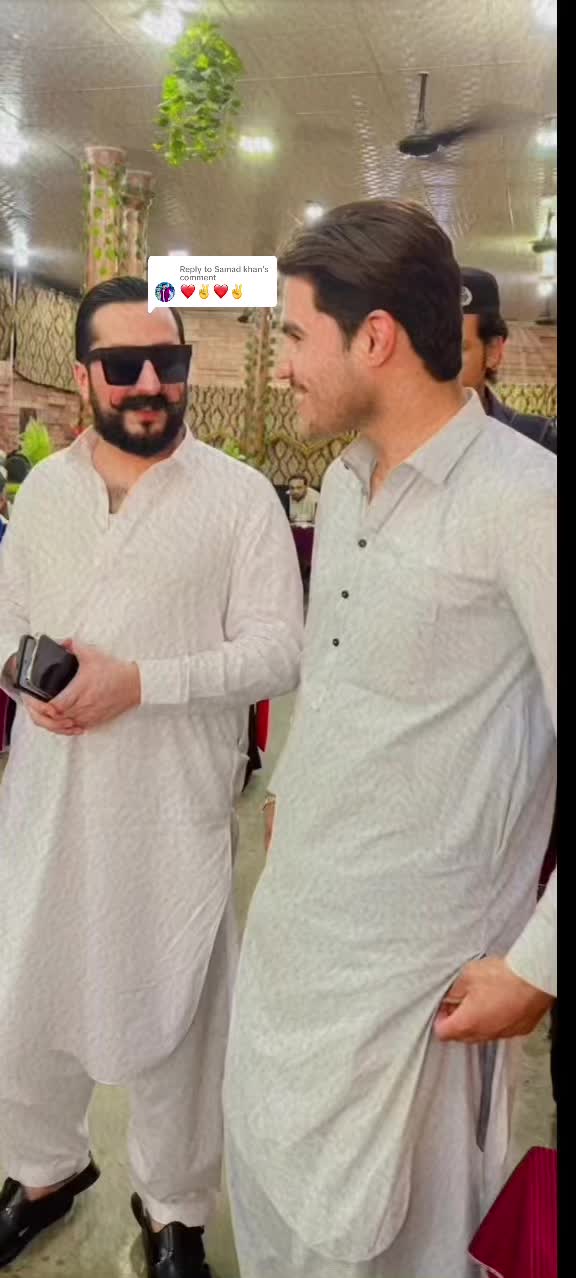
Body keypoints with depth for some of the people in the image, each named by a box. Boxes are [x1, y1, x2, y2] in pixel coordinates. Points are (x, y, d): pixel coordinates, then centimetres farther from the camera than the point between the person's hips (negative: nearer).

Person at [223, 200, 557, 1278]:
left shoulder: (522, 501, -20)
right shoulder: (343, 480, 6)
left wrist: (538, 964, -17)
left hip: (412, 953, -7)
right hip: (292, 907, 7)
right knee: (265, 1170, 23)